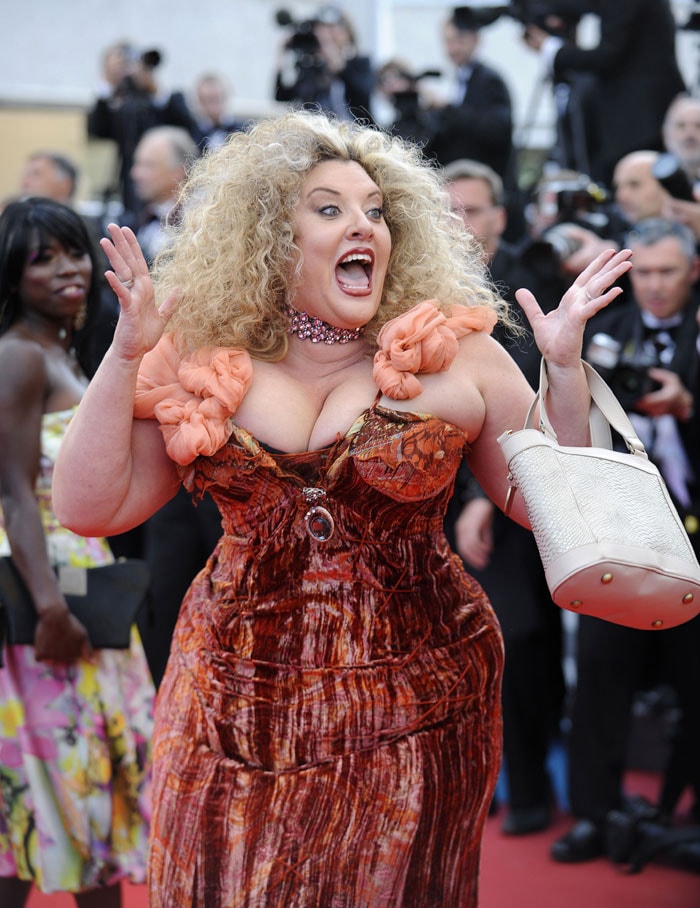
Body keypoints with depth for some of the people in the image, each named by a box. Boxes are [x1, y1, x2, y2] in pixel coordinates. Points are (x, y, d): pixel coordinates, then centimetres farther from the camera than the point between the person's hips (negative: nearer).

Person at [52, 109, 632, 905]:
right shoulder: (204, 365, 1)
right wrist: (127, 354, -8)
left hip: (410, 711, -1)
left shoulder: (459, 356, 0)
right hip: (238, 711, 1)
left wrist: (564, 369, -9)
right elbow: (88, 509, -2)